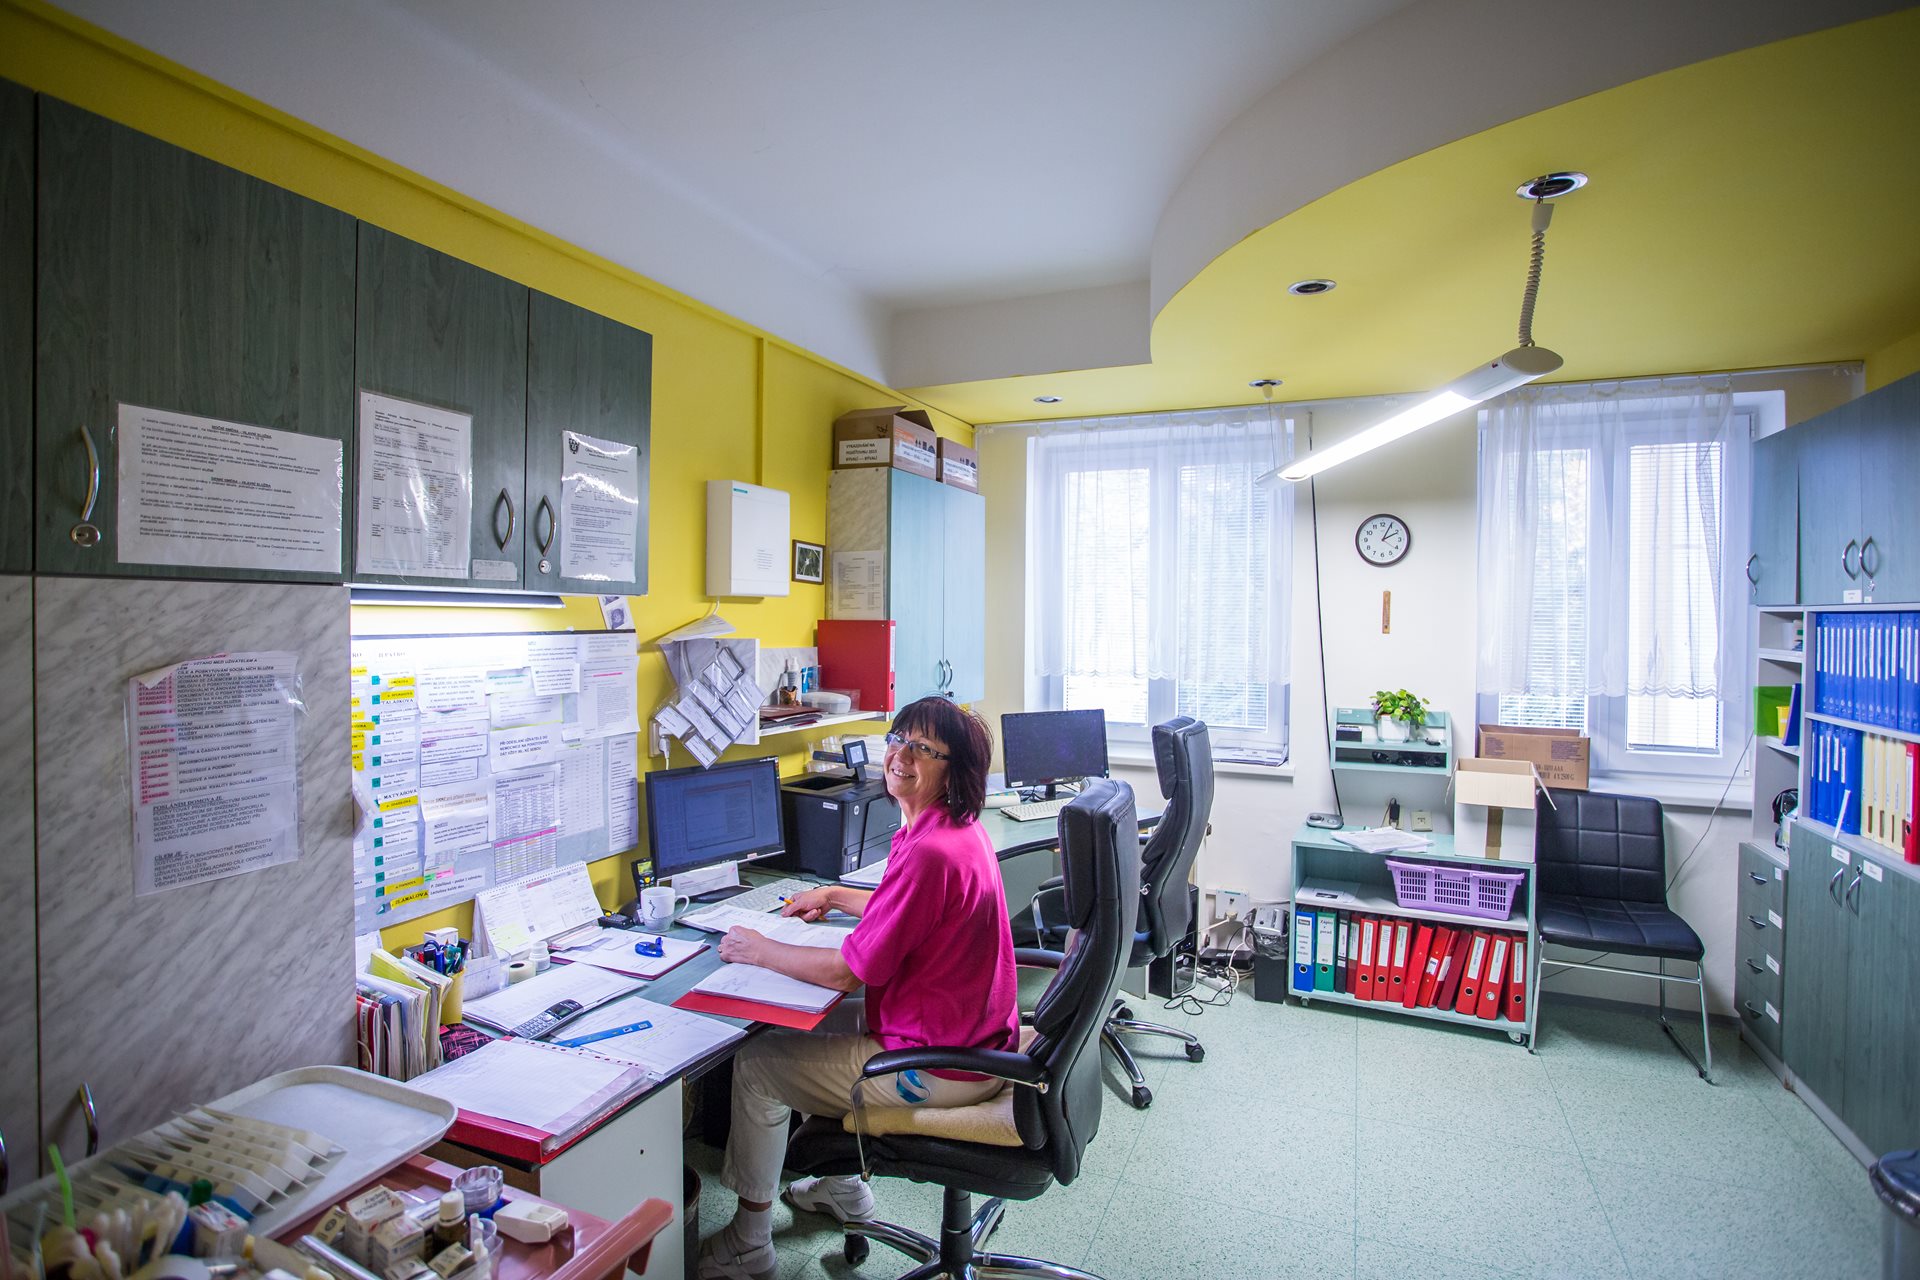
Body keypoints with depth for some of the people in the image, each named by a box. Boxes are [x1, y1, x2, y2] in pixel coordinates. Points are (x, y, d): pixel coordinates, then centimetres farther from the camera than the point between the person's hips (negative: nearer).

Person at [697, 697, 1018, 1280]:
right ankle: (843, 1184, 42)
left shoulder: (929, 852, -30)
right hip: (975, 1037, 10)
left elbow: (852, 970, -23)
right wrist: (837, 896, 17)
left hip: (940, 1066, -10)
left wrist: (758, 950, -10)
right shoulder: (958, 829, 2)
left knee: (755, 1061, 3)